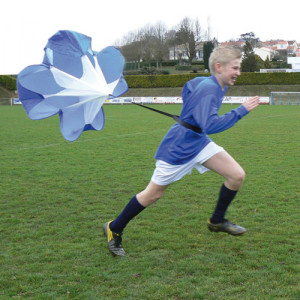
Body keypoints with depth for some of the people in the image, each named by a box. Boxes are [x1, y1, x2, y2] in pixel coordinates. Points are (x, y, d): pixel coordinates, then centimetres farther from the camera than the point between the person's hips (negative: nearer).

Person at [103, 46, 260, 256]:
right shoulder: (207, 89, -26)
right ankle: (114, 229, 22)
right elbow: (210, 126, -36)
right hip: (178, 149, -9)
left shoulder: (212, 85, 2)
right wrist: (241, 111, -33)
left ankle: (217, 221, 19)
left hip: (198, 143, 9)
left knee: (237, 175, -2)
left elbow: (188, 87, 21)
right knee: (153, 194, 3)